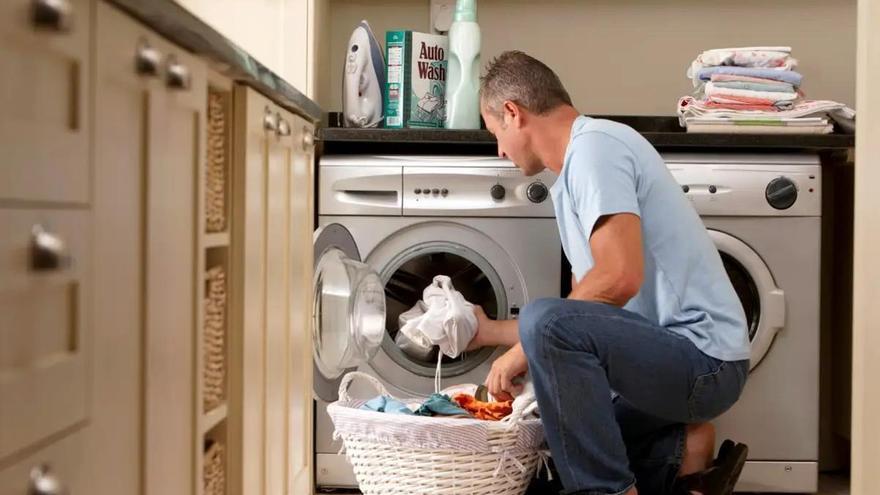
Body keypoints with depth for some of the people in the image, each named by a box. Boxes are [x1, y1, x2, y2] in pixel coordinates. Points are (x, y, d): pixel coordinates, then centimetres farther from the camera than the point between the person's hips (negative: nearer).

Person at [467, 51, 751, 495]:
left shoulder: (594, 144, -12)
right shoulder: (570, 185, 18)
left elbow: (620, 277, -25)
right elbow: (584, 315, 24)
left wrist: (524, 349, -16)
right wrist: (493, 332, 31)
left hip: (704, 360, -10)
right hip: (679, 358, 10)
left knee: (545, 321, -29)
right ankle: (680, 453, 8)